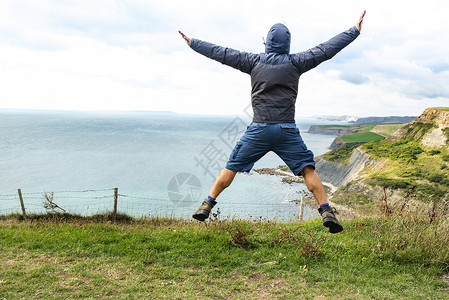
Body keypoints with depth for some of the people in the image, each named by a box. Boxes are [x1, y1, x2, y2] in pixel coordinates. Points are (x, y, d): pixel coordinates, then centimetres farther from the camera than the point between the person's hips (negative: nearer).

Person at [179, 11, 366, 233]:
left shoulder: (254, 61, 7)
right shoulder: (295, 62, 5)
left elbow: (222, 54, 13)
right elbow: (326, 49, 10)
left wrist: (192, 43, 23)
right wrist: (355, 31, 20)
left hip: (258, 129, 1)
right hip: (286, 130, 0)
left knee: (231, 167, 11)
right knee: (307, 169, 8)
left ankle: (207, 206, 15)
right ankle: (327, 212, 1)